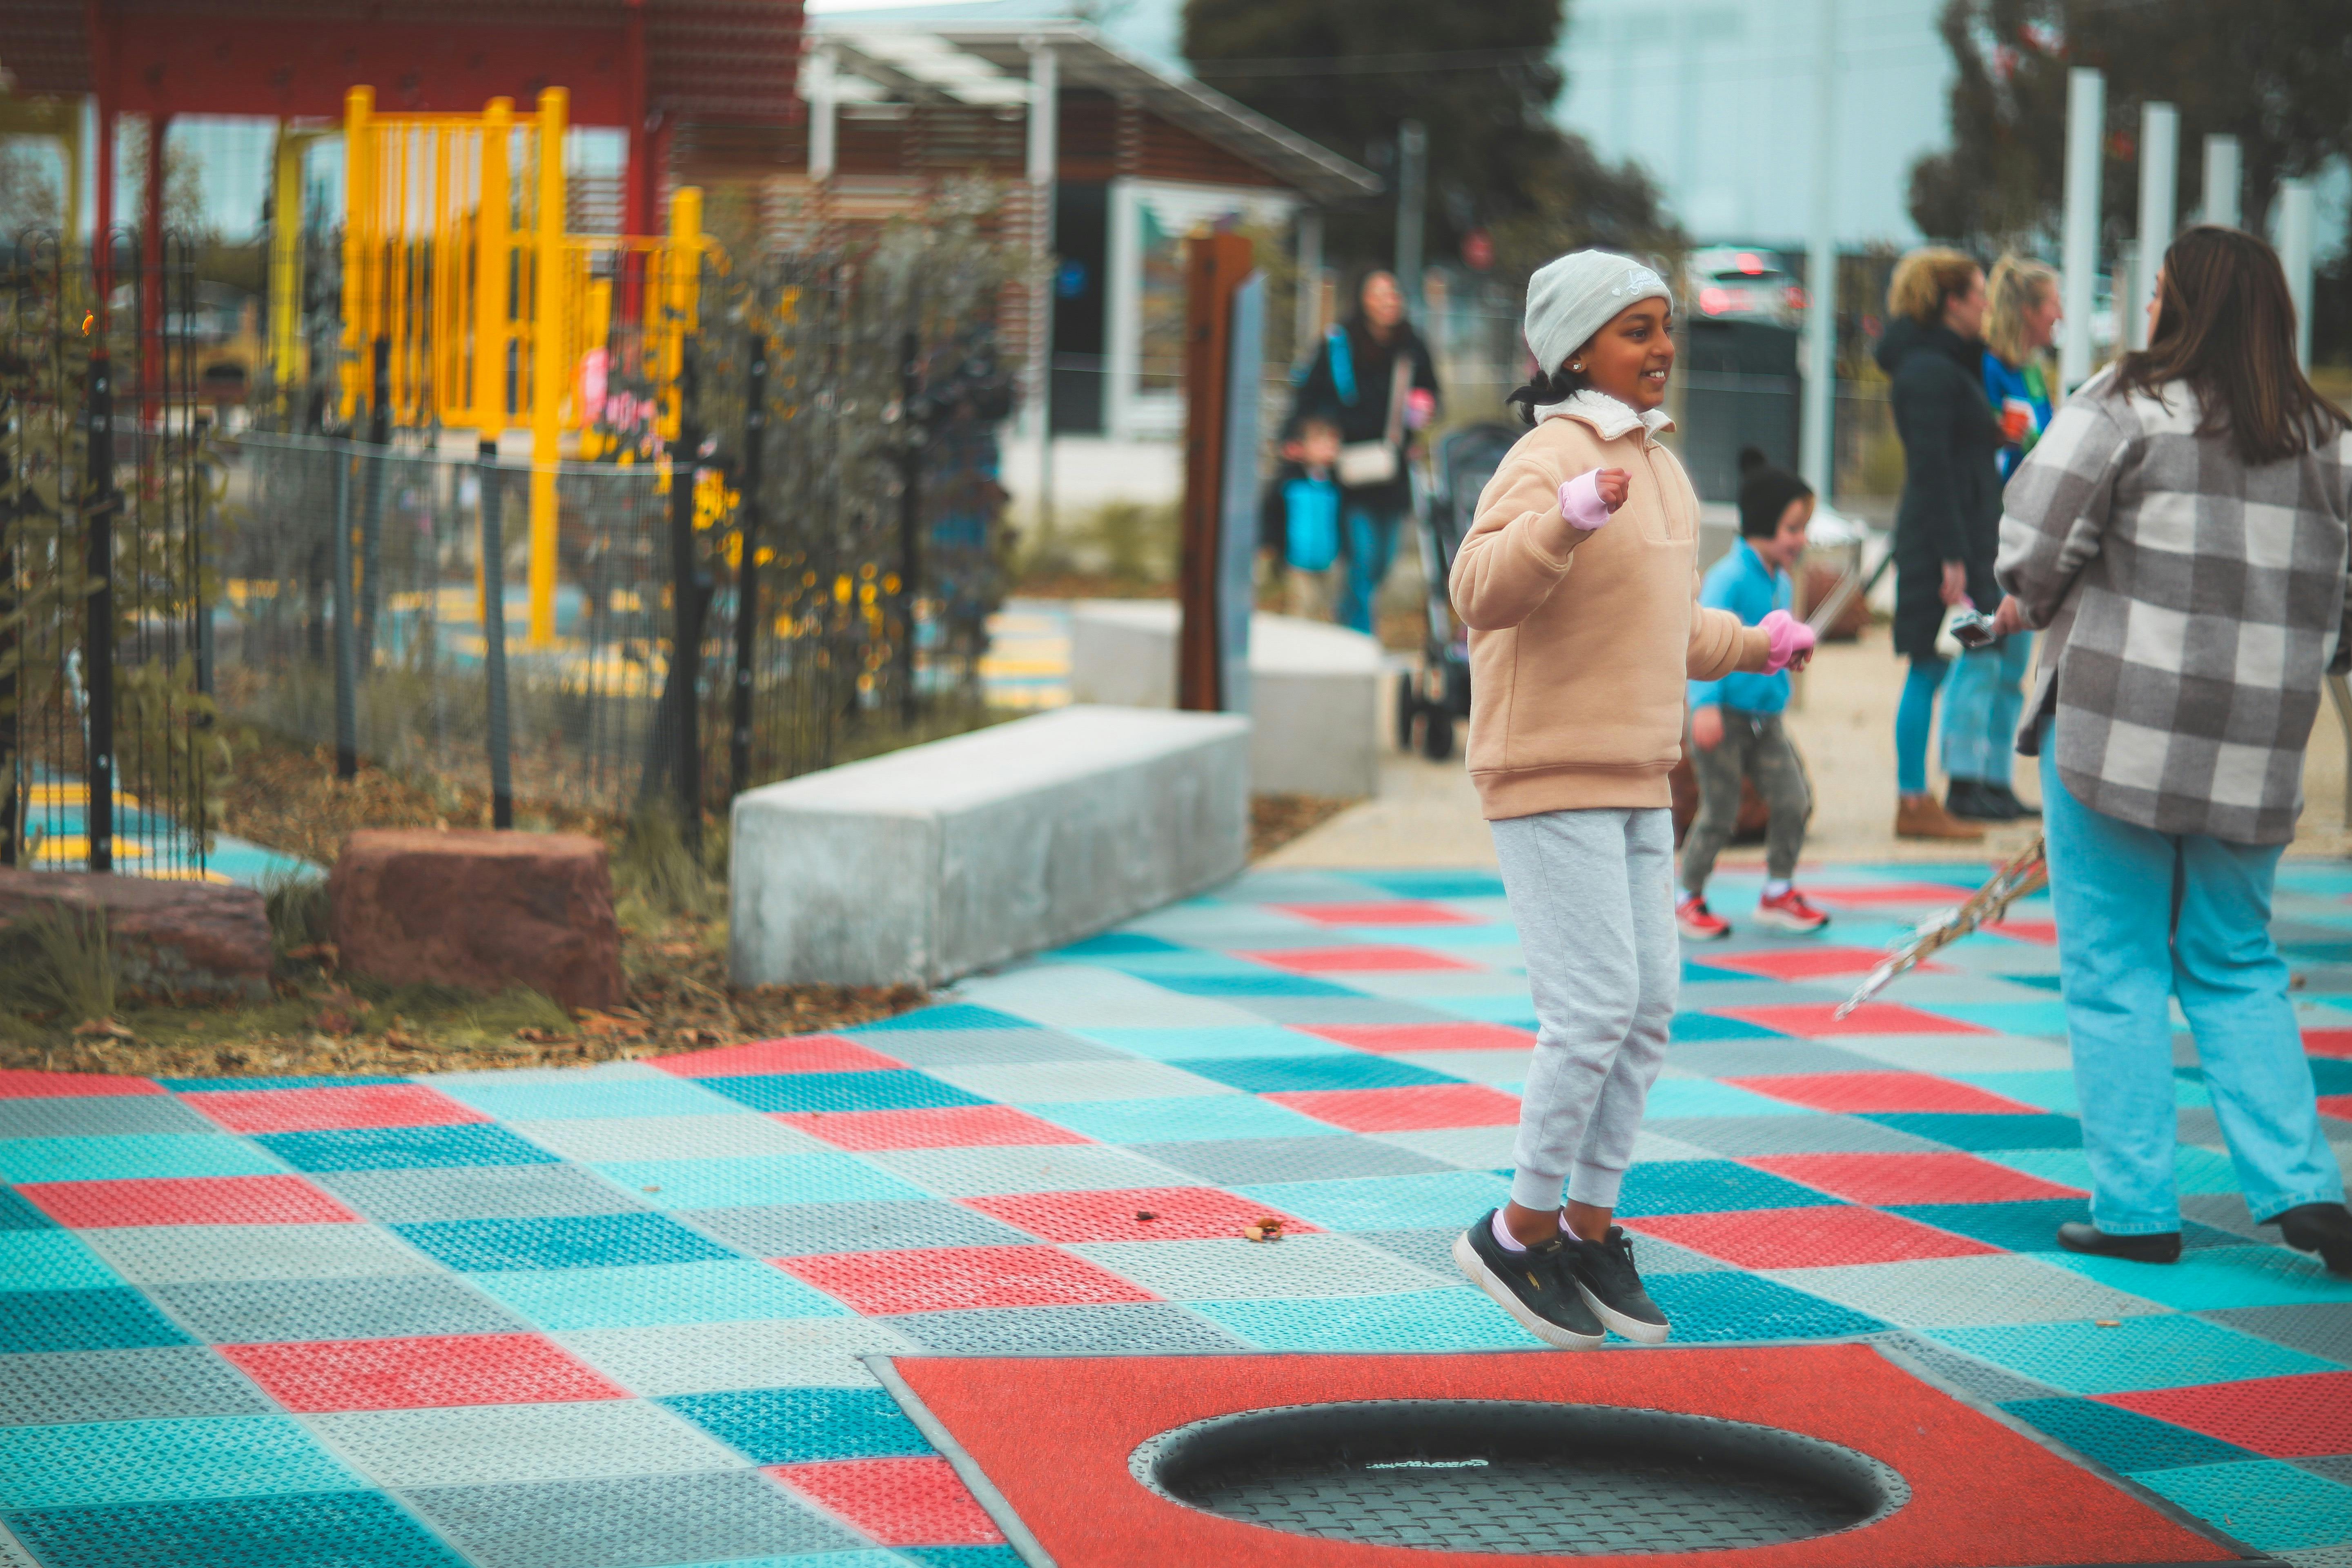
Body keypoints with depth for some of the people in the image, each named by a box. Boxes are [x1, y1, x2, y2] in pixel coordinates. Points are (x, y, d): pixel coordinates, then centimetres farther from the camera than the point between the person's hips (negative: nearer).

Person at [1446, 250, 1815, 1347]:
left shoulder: (1656, 464, 15)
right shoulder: (1550, 460, -14)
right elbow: (1483, 591, -30)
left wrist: (1751, 645, 41)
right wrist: (1569, 517, -44)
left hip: (1636, 783, 9)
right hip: (1551, 778, -9)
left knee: (1648, 1009, 9)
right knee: (1595, 1008, -11)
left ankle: (1590, 1228, 19)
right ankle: (1519, 1233, 2)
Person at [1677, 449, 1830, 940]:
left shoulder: (1782, 583, 11)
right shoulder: (1729, 578, -15)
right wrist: (1705, 704, -31)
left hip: (1765, 717, 7)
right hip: (1723, 715, -7)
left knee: (1793, 801, 0)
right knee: (1720, 813, -2)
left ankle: (1778, 895, 16)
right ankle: (1688, 901, 15)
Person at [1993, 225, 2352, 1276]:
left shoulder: (2127, 403, -8)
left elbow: (2038, 538, -10)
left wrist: (2032, 603, 10)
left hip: (2121, 725, -5)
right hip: (2256, 748, 5)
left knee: (2114, 970, 5)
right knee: (2236, 967, 16)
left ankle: (2135, 1207, 5)